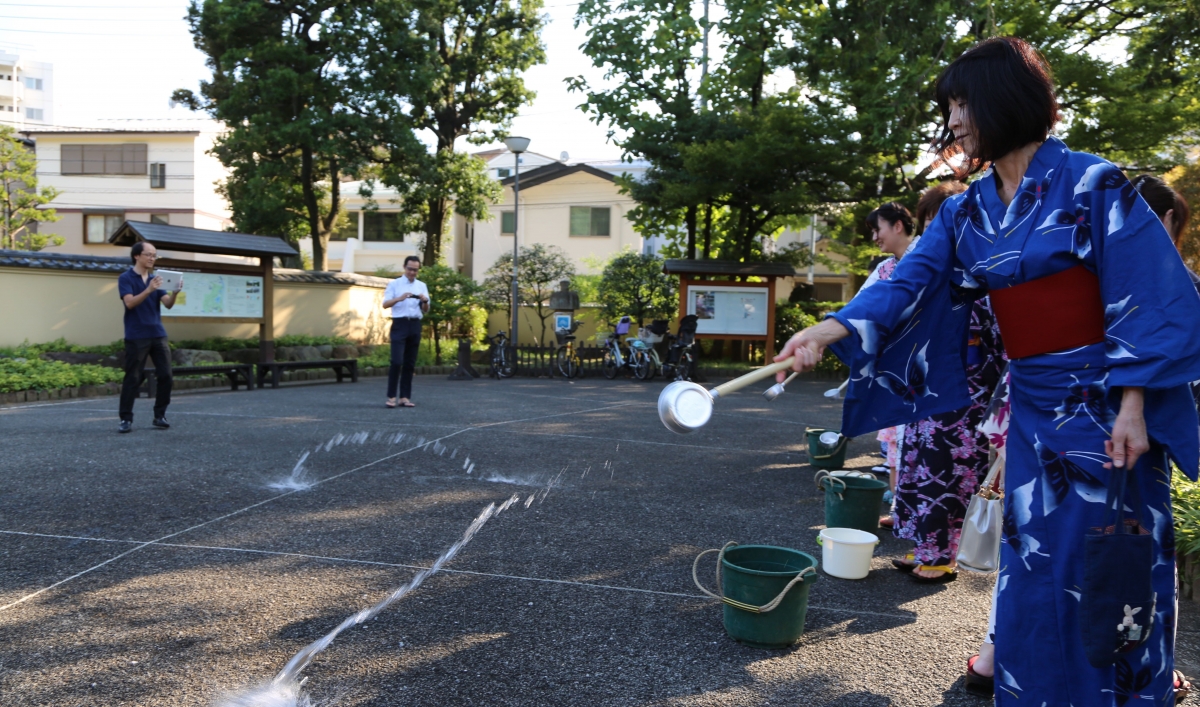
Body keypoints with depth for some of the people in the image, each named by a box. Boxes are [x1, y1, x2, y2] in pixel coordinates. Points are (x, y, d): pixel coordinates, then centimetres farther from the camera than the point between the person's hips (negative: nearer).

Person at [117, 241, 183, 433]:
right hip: (136, 336, -5)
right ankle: (126, 419, 6)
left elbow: (168, 304, 2)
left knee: (165, 376, 0)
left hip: (158, 334, 5)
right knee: (132, 378, -2)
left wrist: (175, 292, -18)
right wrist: (149, 290, -30)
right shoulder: (126, 278, -1)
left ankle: (160, 416, 11)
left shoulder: (155, 279, 13)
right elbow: (130, 302, -15)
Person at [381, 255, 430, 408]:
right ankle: (391, 396, -6)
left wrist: (425, 301, -11)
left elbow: (425, 310, 12)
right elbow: (385, 304, -5)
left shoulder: (422, 286, 14)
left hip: (415, 325, 4)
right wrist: (399, 298, -22)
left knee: (410, 363, 5)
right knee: (397, 361, -12)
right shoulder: (394, 284, 5)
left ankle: (405, 397, 9)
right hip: (400, 324, -4)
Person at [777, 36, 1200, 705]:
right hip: (1033, 406, 5)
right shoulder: (966, 211, 5)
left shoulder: (1092, 185, -9)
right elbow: (909, 284, -7)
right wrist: (831, 331, -23)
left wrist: (1133, 405, -15)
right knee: (1039, 570, 10)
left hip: (1108, 404, -4)